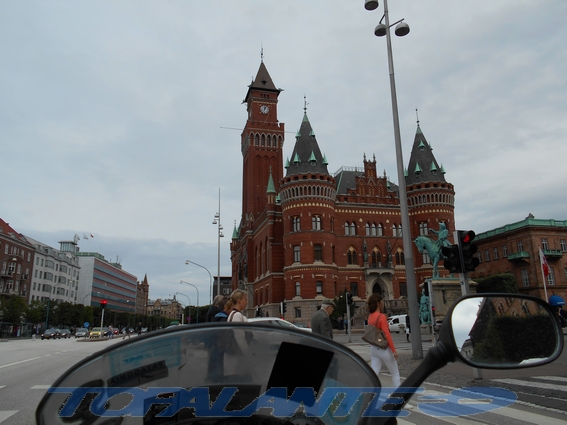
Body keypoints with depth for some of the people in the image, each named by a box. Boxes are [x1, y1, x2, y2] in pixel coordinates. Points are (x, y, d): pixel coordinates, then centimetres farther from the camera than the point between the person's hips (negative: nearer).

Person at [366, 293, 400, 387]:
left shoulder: (370, 317, 6)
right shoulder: (382, 316, -16)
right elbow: (387, 335, -18)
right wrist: (394, 351, -15)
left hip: (374, 349, 7)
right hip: (384, 349, -6)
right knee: (395, 374, 12)